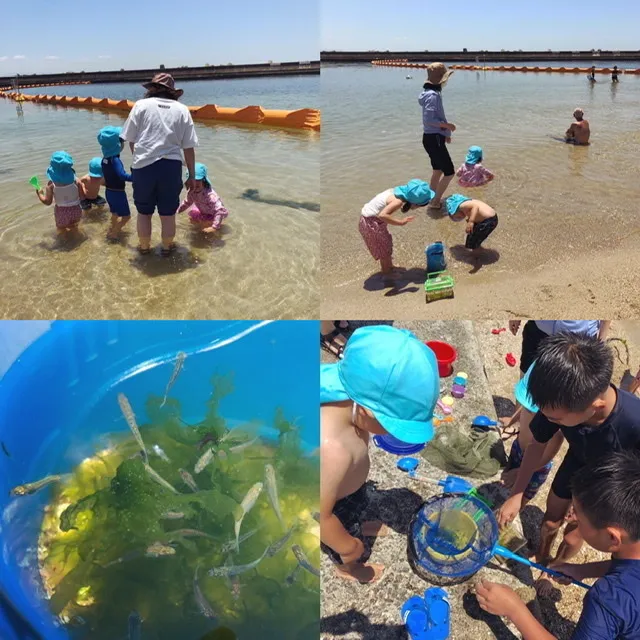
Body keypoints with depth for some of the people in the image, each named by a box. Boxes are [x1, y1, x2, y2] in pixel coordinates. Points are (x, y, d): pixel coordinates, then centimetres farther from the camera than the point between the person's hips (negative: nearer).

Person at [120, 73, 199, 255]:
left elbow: (130, 139, 5)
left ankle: (144, 247, 32)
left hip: (143, 166, 0)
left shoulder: (141, 105, 4)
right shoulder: (182, 109, 6)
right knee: (168, 214, 13)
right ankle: (167, 247, 28)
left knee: (144, 212, 17)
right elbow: (189, 148, 2)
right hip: (171, 167, 0)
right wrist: (192, 175, 10)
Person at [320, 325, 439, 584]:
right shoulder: (331, 449, -50)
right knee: (349, 550, 28)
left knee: (358, 508, 38)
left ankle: (358, 527, 71)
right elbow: (321, 517, -34)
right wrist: (349, 546, -15)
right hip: (333, 507, -5)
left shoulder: (346, 399, -27)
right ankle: (346, 568, 61)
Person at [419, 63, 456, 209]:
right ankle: (435, 202, 1)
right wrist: (448, 125, -16)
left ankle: (431, 198, 30)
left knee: (438, 170, 20)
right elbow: (429, 119, -25)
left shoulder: (433, 92, 12)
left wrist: (445, 133, 19)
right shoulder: (433, 95, -19)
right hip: (434, 139, -10)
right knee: (449, 172, -6)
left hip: (434, 137, 10)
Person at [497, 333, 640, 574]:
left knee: (572, 536, 14)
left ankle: (554, 568, 46)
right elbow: (538, 445, -15)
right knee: (551, 520, 19)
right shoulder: (561, 403, -36)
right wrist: (516, 495, -13)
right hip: (577, 462, 2)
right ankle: (540, 558, 51)